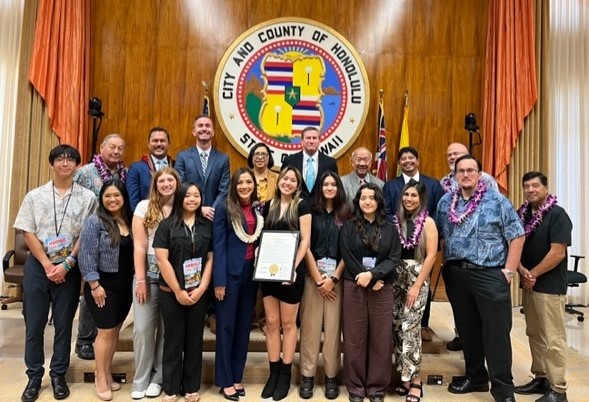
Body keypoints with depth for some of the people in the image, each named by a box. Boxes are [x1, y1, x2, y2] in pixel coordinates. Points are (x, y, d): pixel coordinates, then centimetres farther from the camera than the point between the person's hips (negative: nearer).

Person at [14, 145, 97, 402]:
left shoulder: (87, 198, 0)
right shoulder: (35, 196, 4)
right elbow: (28, 234, 0)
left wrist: (66, 264, -11)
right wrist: (47, 265, -9)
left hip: (69, 268, -1)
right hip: (37, 266, 1)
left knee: (63, 324, 7)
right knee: (34, 324, 6)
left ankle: (58, 375, 22)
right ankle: (34, 376, 22)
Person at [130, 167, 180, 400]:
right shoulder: (144, 207, 1)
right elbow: (139, 246, -3)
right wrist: (141, 280, -7)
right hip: (149, 274, 0)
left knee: (167, 329, 7)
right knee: (142, 328, 0)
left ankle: (157, 378, 23)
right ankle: (141, 380, 17)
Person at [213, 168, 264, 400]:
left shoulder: (259, 209, 8)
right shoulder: (225, 209, -6)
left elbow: (262, 240, 10)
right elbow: (218, 245, -10)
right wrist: (219, 280, -14)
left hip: (252, 272, 5)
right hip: (230, 272, -5)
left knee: (244, 325, 12)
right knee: (226, 325, 4)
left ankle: (237, 377, 26)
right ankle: (225, 381, 16)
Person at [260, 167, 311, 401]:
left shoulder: (301, 206, -4)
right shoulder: (269, 205, 9)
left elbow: (305, 240, -8)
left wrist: (294, 267, -17)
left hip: (291, 271, -4)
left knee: (288, 323, 6)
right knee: (271, 323, 8)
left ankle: (285, 375, 18)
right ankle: (273, 373, 20)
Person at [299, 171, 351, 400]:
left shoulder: (345, 215, 6)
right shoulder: (311, 212, 4)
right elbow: (306, 247, -1)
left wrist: (333, 278, -7)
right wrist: (318, 278, -6)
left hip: (337, 276, 0)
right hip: (312, 274, 0)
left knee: (333, 327, 3)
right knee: (310, 326, 1)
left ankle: (332, 376, 13)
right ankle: (307, 375, 11)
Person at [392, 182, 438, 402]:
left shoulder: (427, 222, -4)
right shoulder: (396, 220, 8)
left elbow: (431, 256, -9)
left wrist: (416, 285, -12)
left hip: (417, 279, -4)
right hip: (396, 278, 4)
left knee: (409, 327, -8)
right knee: (397, 327, 6)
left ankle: (415, 381, 5)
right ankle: (405, 376, 20)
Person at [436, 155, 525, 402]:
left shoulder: (497, 201, -3)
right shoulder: (445, 203, 8)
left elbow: (517, 237, -4)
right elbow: (439, 236, 14)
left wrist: (509, 271, -8)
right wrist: (448, 264, 6)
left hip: (490, 274, -4)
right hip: (455, 274, 4)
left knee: (496, 332, -1)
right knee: (467, 329, 14)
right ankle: (476, 377, 30)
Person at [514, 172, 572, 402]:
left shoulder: (557, 215, -10)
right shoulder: (521, 214, 8)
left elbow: (558, 253, -17)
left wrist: (533, 274, -12)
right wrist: (522, 270, -7)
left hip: (550, 286, -7)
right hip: (528, 284, 7)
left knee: (552, 339, -2)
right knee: (534, 335, 14)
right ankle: (541, 378, 26)